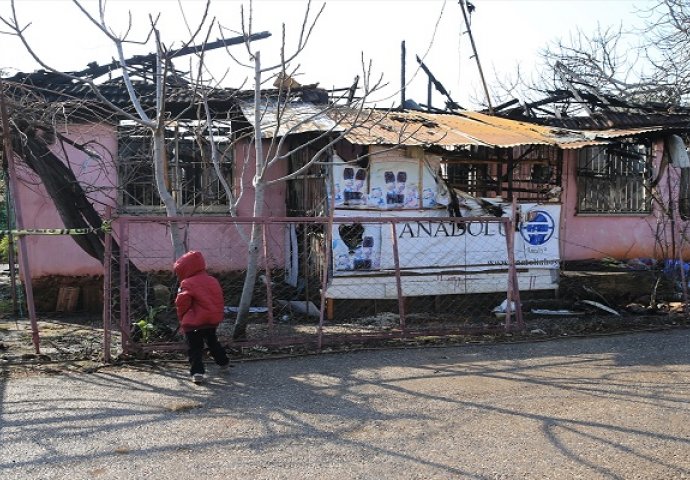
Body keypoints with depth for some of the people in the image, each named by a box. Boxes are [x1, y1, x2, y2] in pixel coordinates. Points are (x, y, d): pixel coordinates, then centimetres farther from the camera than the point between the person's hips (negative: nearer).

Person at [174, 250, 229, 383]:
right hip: (213, 320, 6)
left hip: (194, 323, -6)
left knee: (194, 348, 1)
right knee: (212, 341, 27)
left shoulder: (188, 284, -12)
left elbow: (182, 303, -14)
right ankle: (223, 362, 38)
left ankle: (197, 372, -9)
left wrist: (182, 318, 3)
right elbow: (219, 301, 11)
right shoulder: (213, 281, 8)